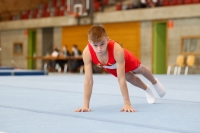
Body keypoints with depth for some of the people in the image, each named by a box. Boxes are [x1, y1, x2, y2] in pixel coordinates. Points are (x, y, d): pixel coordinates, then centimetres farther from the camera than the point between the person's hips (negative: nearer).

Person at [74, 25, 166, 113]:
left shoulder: (117, 50, -50)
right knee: (129, 78, 25)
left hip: (124, 59, -2)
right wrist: (85, 105, -43)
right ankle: (147, 90, 57)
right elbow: (88, 80, -40)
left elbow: (121, 79, -47)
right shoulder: (87, 53, -43)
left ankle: (155, 82, 62)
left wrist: (127, 103, -47)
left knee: (140, 70, 28)